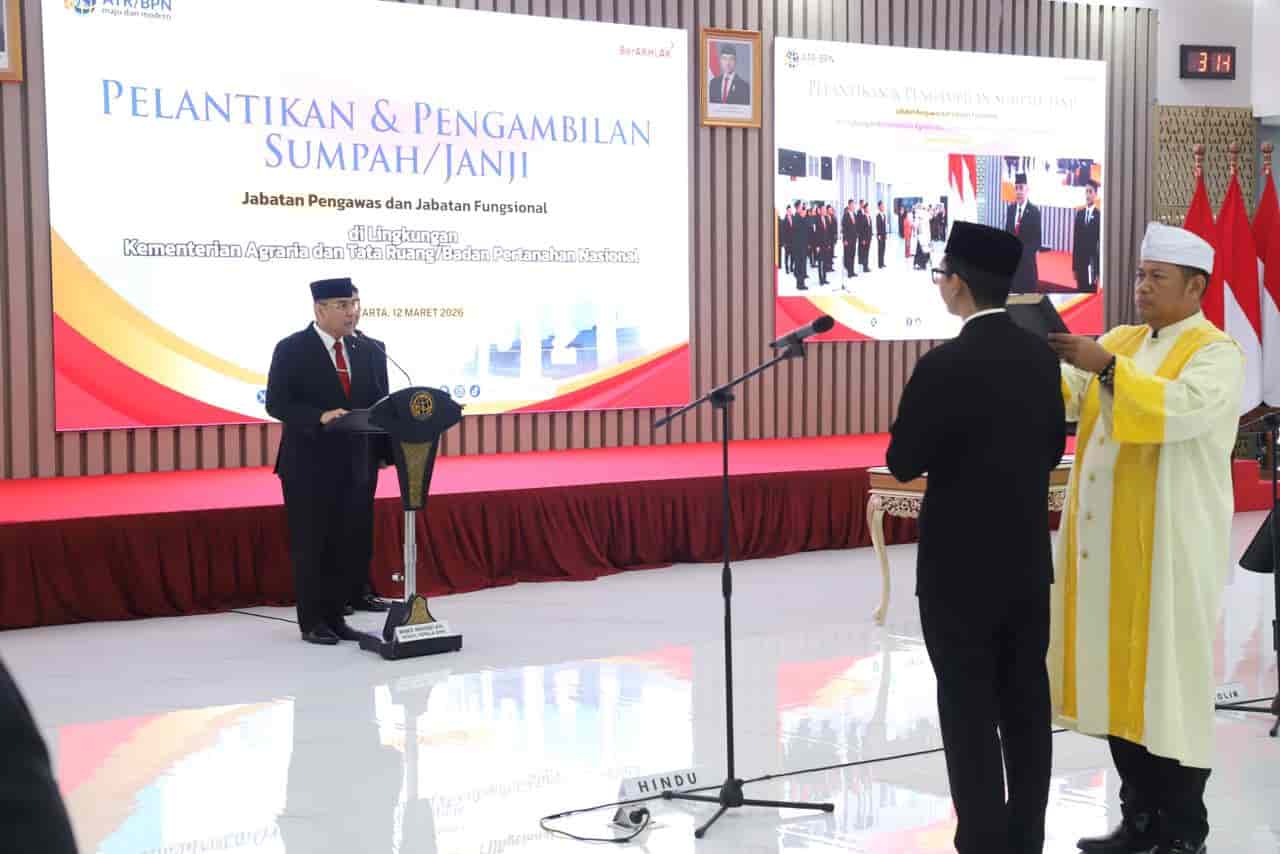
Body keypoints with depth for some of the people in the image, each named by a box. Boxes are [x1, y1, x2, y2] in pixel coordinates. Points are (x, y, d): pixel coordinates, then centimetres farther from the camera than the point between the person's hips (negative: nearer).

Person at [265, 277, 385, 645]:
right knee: (310, 545, 2)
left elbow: (374, 401, 12)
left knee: (345, 545, 9)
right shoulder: (292, 349, -8)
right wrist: (321, 416, -28)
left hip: (351, 465, 6)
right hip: (309, 466, -6)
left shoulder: (361, 351, 10)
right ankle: (311, 622, 11)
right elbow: (276, 404, -14)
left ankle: (334, 617, 18)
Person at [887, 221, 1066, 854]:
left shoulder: (945, 365, -18)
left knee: (970, 714, 1)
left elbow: (903, 463, -11)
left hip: (962, 569, -6)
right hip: (1028, 563, 7)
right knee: (1026, 707, 12)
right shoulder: (1041, 357, 2)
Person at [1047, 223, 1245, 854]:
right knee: (1121, 675, 10)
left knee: (1170, 680, -1)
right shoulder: (1119, 342, 14)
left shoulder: (1215, 352, -6)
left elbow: (1183, 408, -26)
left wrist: (1107, 369, -31)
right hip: (1107, 540, 7)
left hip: (1169, 546, -7)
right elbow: (1066, 397, 1)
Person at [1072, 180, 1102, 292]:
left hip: (1093, 262, -5)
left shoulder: (1099, 215, -8)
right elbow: (1075, 240, 10)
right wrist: (1074, 266, 7)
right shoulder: (1079, 214, 9)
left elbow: (1101, 243, -8)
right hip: (1080, 261, 5)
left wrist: (1098, 270, -10)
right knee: (1080, 290, 7)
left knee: (1092, 290, -3)